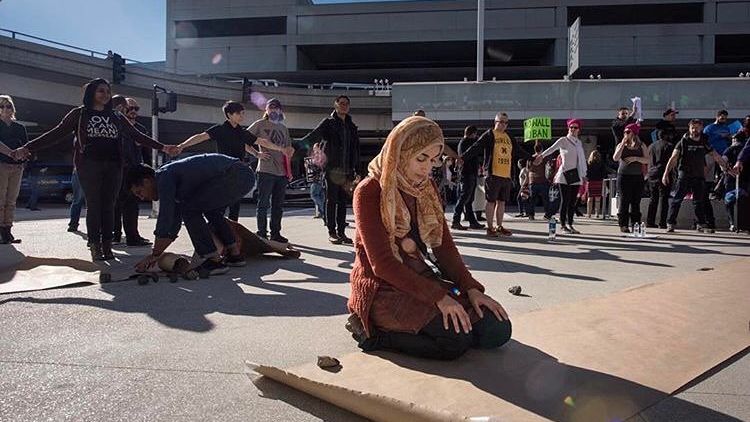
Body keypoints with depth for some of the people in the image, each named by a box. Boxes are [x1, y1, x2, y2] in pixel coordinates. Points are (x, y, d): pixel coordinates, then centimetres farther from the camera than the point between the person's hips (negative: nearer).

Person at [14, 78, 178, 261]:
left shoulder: (116, 117, 16)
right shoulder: (79, 114, 7)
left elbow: (137, 135, 16)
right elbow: (57, 133, 4)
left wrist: (162, 147, 9)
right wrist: (29, 148, -4)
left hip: (113, 166, 3)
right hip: (90, 165, -2)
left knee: (108, 206, 2)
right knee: (94, 206, -3)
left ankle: (107, 246, 6)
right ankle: (95, 247, 3)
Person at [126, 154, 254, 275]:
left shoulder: (164, 177, -5)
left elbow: (165, 218, -9)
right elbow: (173, 225, 29)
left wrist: (154, 255, 0)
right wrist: (156, 254, 28)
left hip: (233, 175, -11)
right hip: (245, 175, 11)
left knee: (190, 209, -7)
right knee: (211, 210, 29)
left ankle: (214, 261, -6)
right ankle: (235, 255, 27)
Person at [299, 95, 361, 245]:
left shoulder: (351, 126, 16)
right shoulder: (328, 123, 0)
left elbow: (355, 149, 18)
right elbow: (314, 136, -15)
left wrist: (356, 170, 14)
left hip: (346, 170, 5)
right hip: (332, 169, -5)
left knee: (343, 201, 6)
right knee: (331, 200, 0)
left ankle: (341, 232, 12)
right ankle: (332, 232, 6)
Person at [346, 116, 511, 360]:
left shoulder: (427, 189, 10)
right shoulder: (369, 192, -12)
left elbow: (444, 246, 7)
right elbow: (382, 263, -18)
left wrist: (471, 288, -8)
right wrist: (437, 297, -24)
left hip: (419, 277, 8)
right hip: (381, 287, -8)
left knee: (498, 329, -8)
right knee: (457, 337, -28)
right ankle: (373, 333, -7)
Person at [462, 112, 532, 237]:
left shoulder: (509, 138, 18)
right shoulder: (489, 135, -2)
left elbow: (519, 151, 30)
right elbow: (476, 147, -12)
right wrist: (463, 157, -24)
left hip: (506, 175, 7)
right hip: (493, 175, -7)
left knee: (502, 202, 11)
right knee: (491, 202, -1)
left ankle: (499, 227, 19)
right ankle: (490, 228, 5)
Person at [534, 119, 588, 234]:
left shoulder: (579, 143, 16)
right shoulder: (563, 140, -3)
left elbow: (582, 159, 20)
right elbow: (552, 148, -22)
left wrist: (583, 174, 18)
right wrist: (542, 155, -40)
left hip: (576, 175, 6)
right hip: (565, 174, -5)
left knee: (572, 201, 6)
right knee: (565, 201, -4)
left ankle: (569, 224, 14)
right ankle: (563, 225, 2)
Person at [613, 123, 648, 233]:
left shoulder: (641, 146, 10)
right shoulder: (621, 145, 8)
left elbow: (647, 160, 1)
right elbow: (615, 158, -9)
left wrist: (635, 158, -14)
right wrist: (623, 143, -9)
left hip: (638, 176, 1)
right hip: (624, 176, -1)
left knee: (636, 202, 3)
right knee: (624, 201, -4)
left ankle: (636, 224, 9)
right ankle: (623, 225, -1)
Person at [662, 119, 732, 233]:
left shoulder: (704, 143, 9)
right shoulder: (683, 142, -2)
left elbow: (716, 157, 17)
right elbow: (673, 159, -8)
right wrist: (666, 173, -17)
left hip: (699, 176, 4)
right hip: (684, 176, -4)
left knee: (699, 201, 8)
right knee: (676, 200, -5)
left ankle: (701, 224, 15)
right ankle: (670, 223, -1)